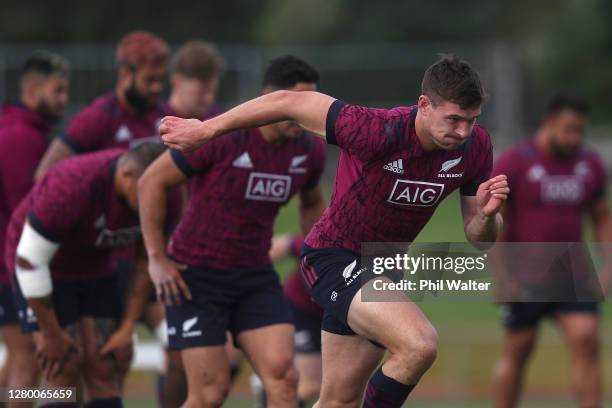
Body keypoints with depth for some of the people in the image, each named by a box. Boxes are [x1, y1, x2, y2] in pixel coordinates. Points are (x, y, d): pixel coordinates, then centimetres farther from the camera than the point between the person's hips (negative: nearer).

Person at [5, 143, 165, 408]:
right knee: (65, 368, -13)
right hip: (45, 270, -6)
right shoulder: (72, 187, -36)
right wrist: (51, 334, -21)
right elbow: (29, 260, -28)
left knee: (103, 368, -3)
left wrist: (127, 327, -5)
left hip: (95, 266, 6)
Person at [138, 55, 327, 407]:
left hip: (256, 275, 5)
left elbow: (312, 203, 21)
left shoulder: (309, 150, -2)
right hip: (196, 275, -5)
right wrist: (157, 258, -12)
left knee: (283, 376, -13)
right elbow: (152, 181, -12)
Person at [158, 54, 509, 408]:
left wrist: (487, 214, -26)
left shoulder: (475, 146, -13)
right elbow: (289, 102, -19)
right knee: (419, 345, -30)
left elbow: (479, 237, -2)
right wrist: (206, 129, -12)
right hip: (335, 258, -7)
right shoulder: (377, 131, -30)